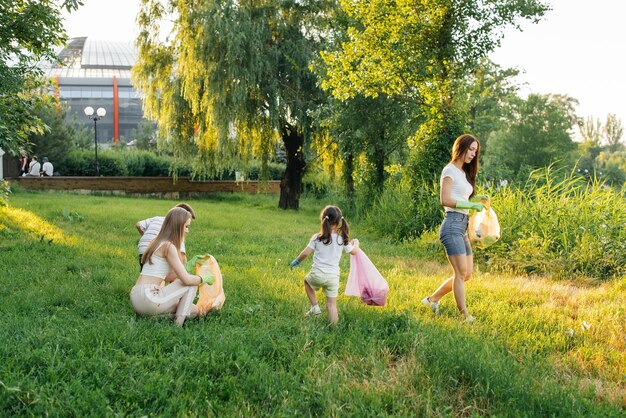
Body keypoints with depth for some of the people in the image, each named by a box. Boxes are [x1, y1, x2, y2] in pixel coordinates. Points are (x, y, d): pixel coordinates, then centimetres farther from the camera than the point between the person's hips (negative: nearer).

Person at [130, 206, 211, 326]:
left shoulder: (158, 242, 17)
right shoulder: (169, 246, -12)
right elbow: (186, 280, -14)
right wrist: (203, 278, 5)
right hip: (148, 299, -9)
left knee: (193, 311, 16)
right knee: (192, 283, 0)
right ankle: (178, 323, -6)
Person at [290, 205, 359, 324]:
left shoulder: (317, 237, -6)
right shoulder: (342, 239, 1)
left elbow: (306, 253, -7)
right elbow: (354, 251, 14)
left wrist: (297, 261, 11)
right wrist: (355, 243, 36)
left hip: (317, 274, -2)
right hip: (333, 277, 2)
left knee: (307, 281, 31)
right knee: (332, 304, 10)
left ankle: (315, 307, 25)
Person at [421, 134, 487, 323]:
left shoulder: (464, 173, 22)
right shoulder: (450, 170, -5)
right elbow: (445, 200, -15)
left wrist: (476, 198, 4)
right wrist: (471, 204, -16)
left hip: (462, 227, 9)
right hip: (452, 224, -9)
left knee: (466, 274, 8)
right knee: (461, 272, -11)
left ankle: (432, 299, 19)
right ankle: (464, 315, -6)